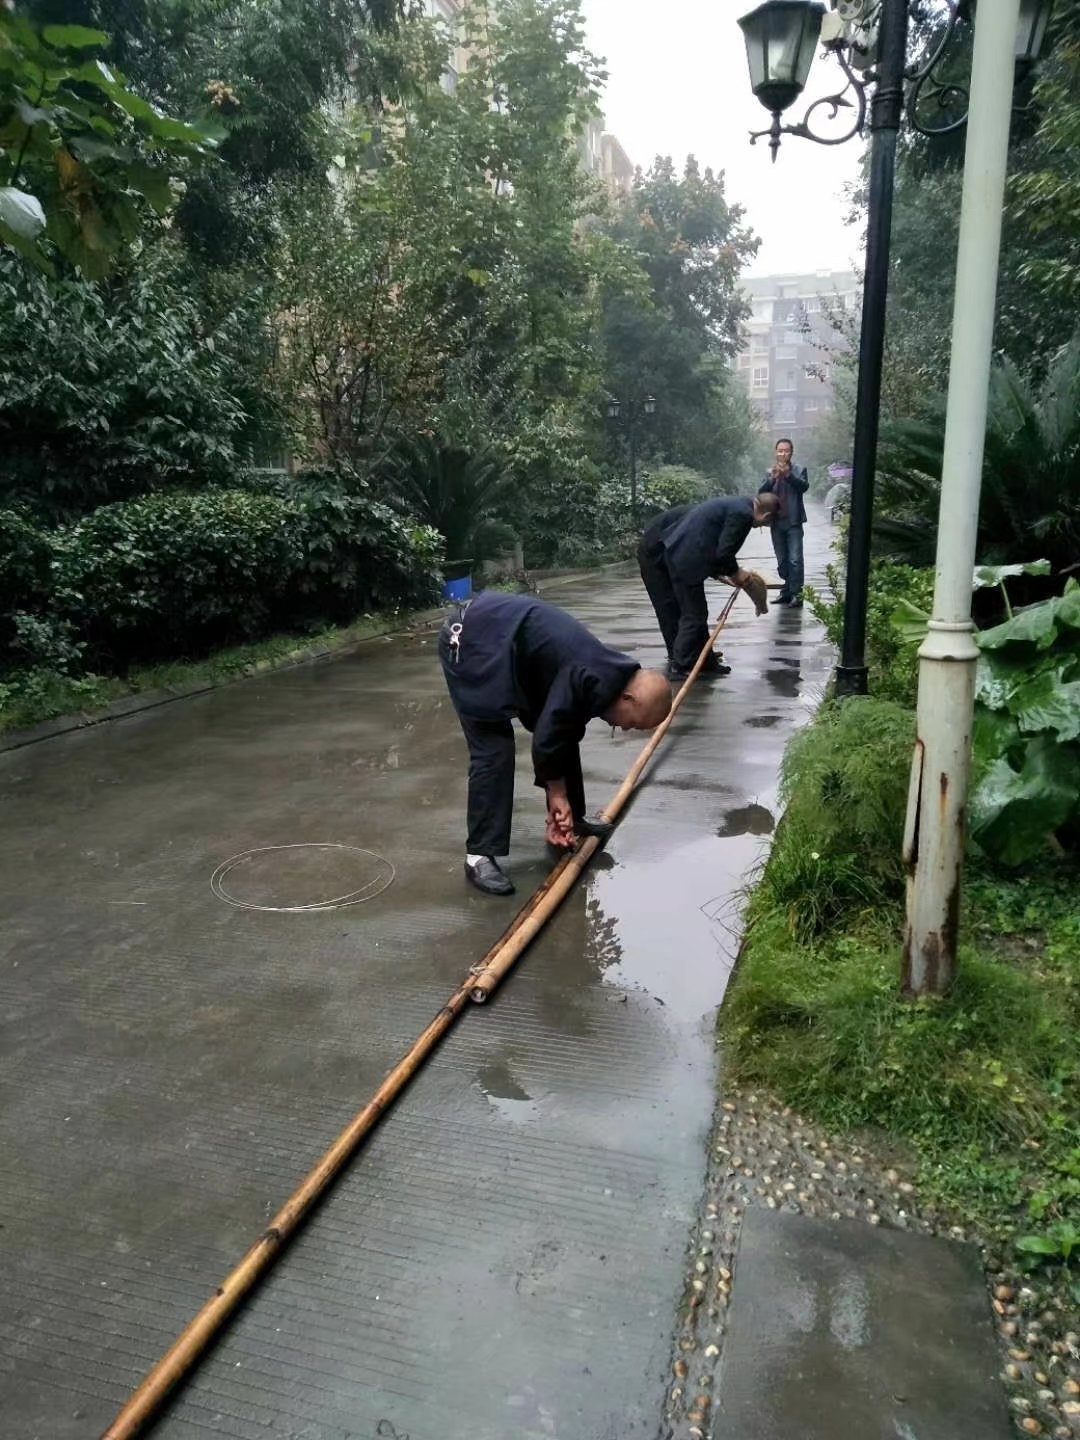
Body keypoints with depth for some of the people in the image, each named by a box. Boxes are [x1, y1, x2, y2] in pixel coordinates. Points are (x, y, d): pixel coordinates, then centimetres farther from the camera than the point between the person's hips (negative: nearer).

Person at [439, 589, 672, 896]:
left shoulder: (609, 675, 4)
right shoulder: (593, 683, -27)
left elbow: (560, 732, 9)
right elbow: (546, 740, -23)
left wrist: (561, 806, 9)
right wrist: (558, 794, -6)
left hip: (507, 644, 10)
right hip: (471, 643, -10)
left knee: (565, 732, 14)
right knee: (493, 751, -14)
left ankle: (571, 819, 29)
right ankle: (479, 856, -8)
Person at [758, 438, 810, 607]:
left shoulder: (799, 470, 4)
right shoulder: (770, 472, 10)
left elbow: (804, 486, -14)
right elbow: (761, 493, -2)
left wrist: (788, 475, -28)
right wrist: (772, 478, -19)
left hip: (793, 522, -3)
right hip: (776, 523, 3)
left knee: (795, 560, -10)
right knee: (782, 561, 9)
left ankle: (796, 594, -9)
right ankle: (786, 592, 16)